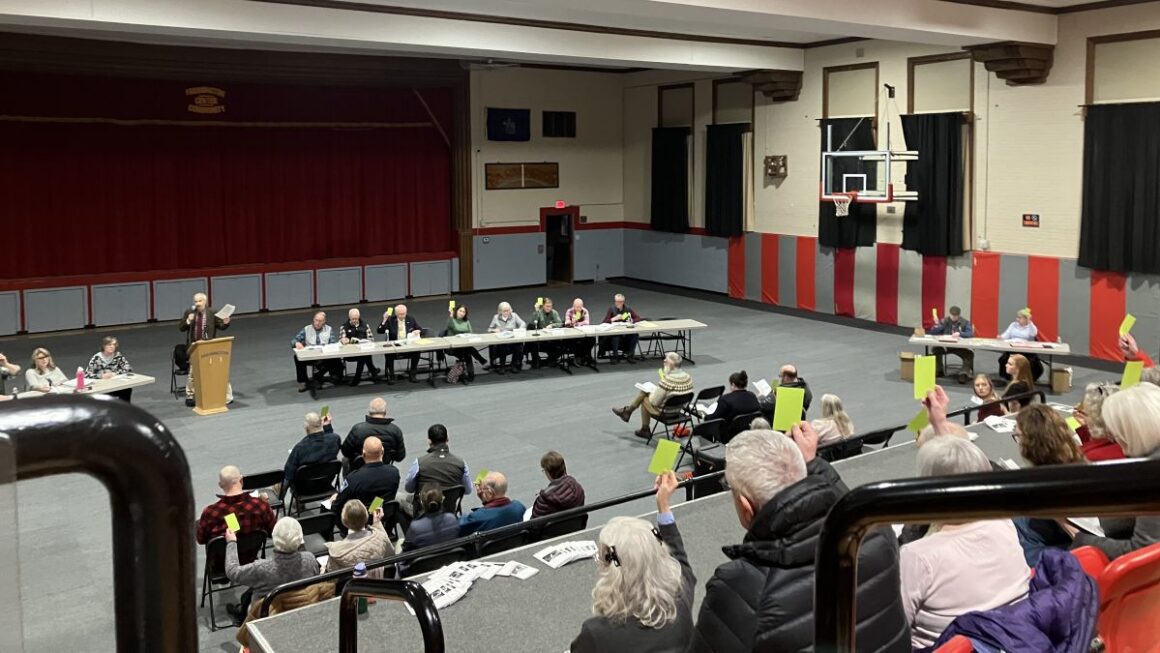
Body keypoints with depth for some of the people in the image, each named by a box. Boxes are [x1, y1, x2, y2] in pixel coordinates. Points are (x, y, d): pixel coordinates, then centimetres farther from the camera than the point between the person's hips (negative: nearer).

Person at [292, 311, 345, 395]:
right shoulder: (306, 329, 11)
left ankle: (316, 378, -18)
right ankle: (302, 381, -16)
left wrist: (324, 347, -23)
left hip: (325, 356, -1)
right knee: (297, 357, -30)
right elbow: (293, 341, 5)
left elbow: (333, 344, -1)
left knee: (336, 360, -33)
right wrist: (297, 343, -20)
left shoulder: (329, 329, 11)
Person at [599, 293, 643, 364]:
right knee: (615, 337, -37)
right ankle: (614, 356, -18)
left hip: (627, 331, 3)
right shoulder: (611, 309, -2)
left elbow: (638, 318, 4)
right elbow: (605, 322, -9)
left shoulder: (627, 309, 5)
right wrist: (614, 318, -21)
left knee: (635, 335, -26)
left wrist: (631, 322, -13)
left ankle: (630, 355, -11)